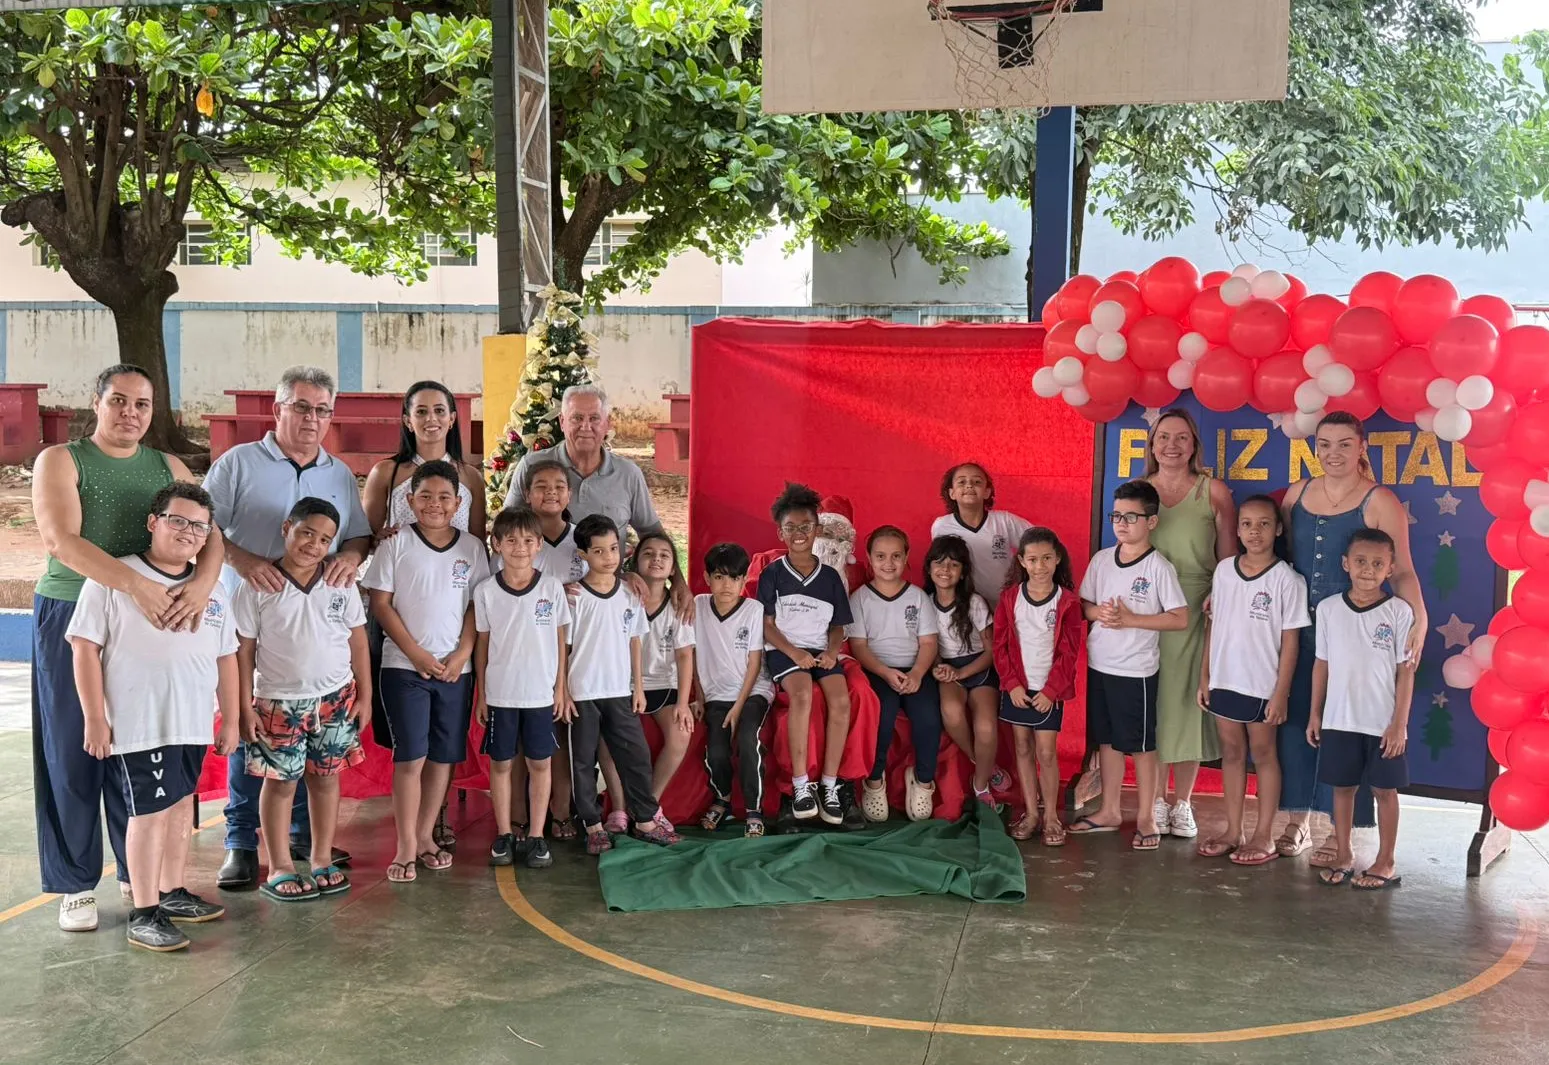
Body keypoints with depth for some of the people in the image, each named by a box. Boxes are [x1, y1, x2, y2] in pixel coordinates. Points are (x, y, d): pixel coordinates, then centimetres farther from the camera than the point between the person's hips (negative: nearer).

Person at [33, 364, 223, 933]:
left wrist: (201, 585, -22)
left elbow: (210, 535, 0)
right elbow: (62, 540, -16)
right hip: (71, 616, -3)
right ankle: (76, 885, 12)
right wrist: (137, 585, -28)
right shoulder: (60, 461, -1)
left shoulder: (169, 468, 10)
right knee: (73, 752, 2)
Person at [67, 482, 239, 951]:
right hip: (141, 724, -6)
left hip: (194, 724, 6)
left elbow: (225, 657, 15)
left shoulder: (211, 588, 11)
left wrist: (230, 719, 13)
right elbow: (85, 647, -9)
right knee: (150, 810, -5)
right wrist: (95, 719, -11)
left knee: (181, 805, 15)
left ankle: (171, 893, 28)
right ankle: (143, 914, 2)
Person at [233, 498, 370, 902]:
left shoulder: (341, 585, 1)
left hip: (336, 698, 2)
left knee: (326, 777, 9)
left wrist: (364, 694, 6)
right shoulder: (258, 587, -7)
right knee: (281, 781, 5)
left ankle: (322, 860, 21)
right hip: (279, 701, -2)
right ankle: (279, 870, 14)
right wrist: (245, 706, -6)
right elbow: (243, 650, -4)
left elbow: (357, 641, 7)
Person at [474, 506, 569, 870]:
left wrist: (561, 688, 2)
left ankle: (536, 836, 14)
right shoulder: (486, 592, -2)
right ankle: (504, 835, 18)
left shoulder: (552, 588, -3)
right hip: (500, 693, 0)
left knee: (540, 763, 5)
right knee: (500, 763, 7)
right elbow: (482, 644, 4)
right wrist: (481, 694, 3)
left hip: (541, 693, 0)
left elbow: (561, 640, 3)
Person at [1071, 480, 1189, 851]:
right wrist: (1099, 613, -11)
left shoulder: (1159, 567, -11)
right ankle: (1109, 812, 27)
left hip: (1136, 670, -5)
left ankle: (1146, 818, 17)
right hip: (1099, 665, 5)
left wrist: (1130, 619, -18)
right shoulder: (1101, 560, 4)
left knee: (1141, 744, 5)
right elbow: (1083, 604, 12)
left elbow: (1180, 618, -13)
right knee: (1107, 740, 15)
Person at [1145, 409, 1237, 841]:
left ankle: (1182, 803, 17)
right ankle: (1156, 801, 17)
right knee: (1151, 702, 4)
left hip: (1196, 611, -1)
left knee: (1188, 701, 4)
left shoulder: (1214, 492, 1)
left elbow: (1229, 557, 1)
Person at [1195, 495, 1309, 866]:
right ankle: (1233, 831, 23)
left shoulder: (1285, 579, -10)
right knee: (1231, 753, 13)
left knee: (1263, 755, 7)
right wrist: (1204, 675, 7)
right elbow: (1213, 625, 9)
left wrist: (1281, 693, -11)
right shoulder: (1224, 569, 3)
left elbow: (1290, 640, -9)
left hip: (1262, 685, -4)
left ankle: (1264, 836, 17)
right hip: (1224, 680, 4)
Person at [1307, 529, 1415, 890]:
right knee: (1342, 787, 11)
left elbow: (1406, 671, -5)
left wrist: (1400, 723, -8)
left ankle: (1385, 865, 18)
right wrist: (1315, 714, 7)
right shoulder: (1329, 608, 1)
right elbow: (1322, 664, 7)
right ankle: (1343, 857, 24)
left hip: (1383, 723, -2)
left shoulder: (1399, 612, -7)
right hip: (1339, 720, 3)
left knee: (1385, 790, 8)